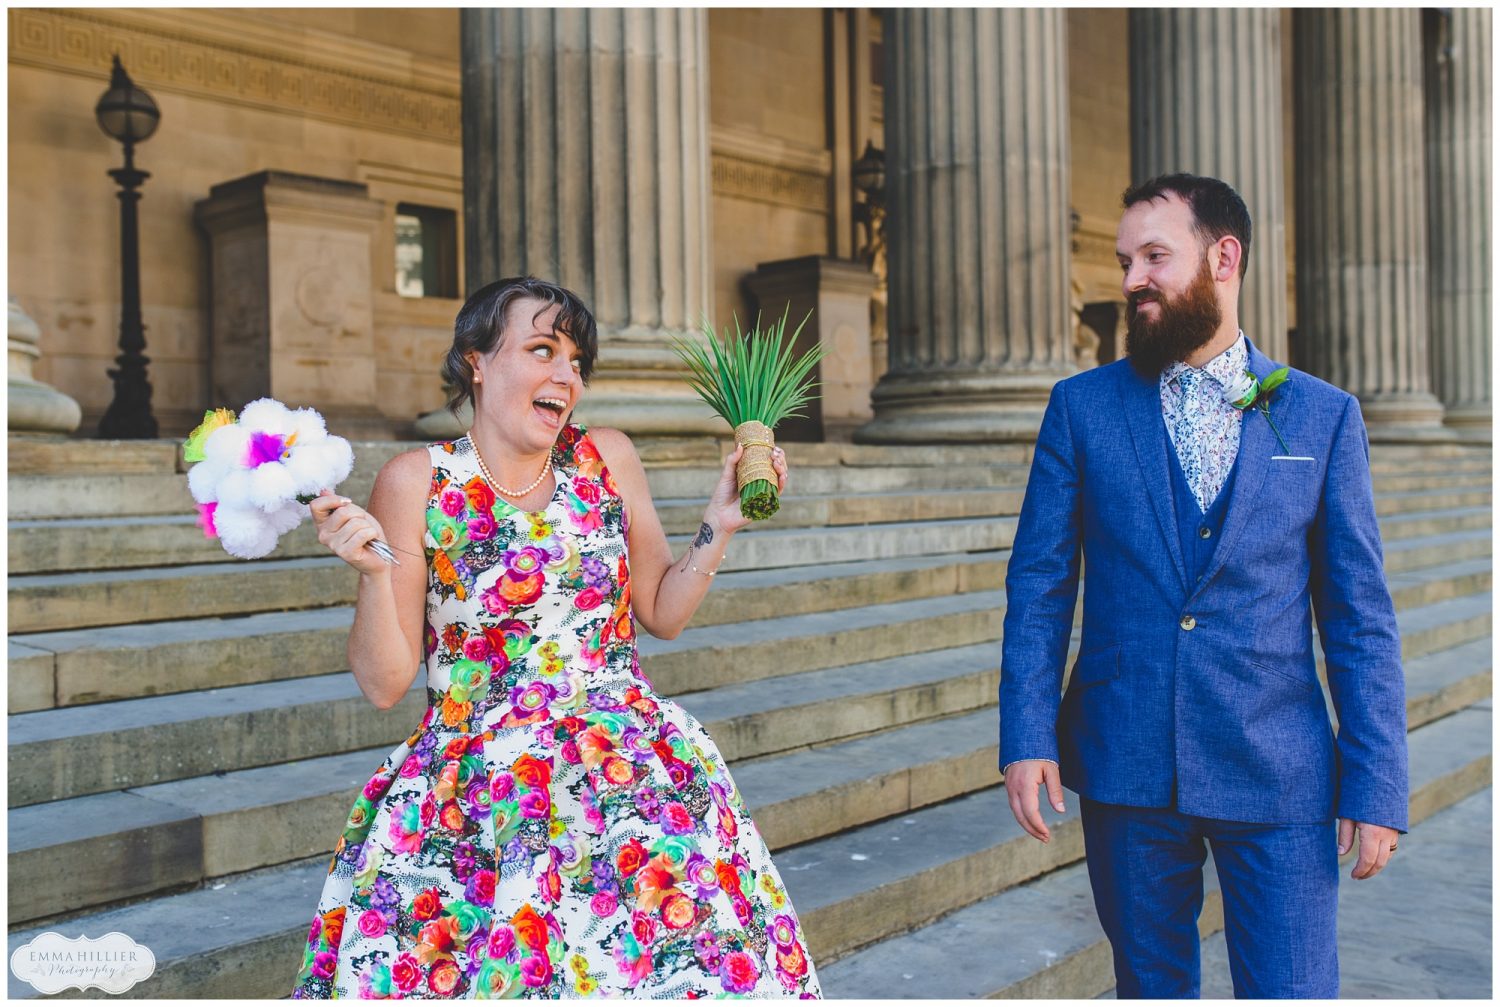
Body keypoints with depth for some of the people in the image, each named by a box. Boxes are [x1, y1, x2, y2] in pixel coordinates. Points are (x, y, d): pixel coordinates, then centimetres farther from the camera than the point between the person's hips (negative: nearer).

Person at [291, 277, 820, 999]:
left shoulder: (609, 458, 5)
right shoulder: (416, 483, -4)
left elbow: (662, 613, 13)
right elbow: (384, 684, -5)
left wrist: (720, 523, 2)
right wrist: (374, 572, -20)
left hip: (636, 768, 2)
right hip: (475, 789, -2)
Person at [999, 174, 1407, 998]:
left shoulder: (1323, 416, 2)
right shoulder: (1082, 406, 2)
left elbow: (1360, 614, 2)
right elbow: (1038, 583, 1)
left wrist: (1376, 786, -4)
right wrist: (1027, 736, -8)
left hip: (1277, 774, -1)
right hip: (1124, 768, 1)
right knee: (1151, 984, 14)